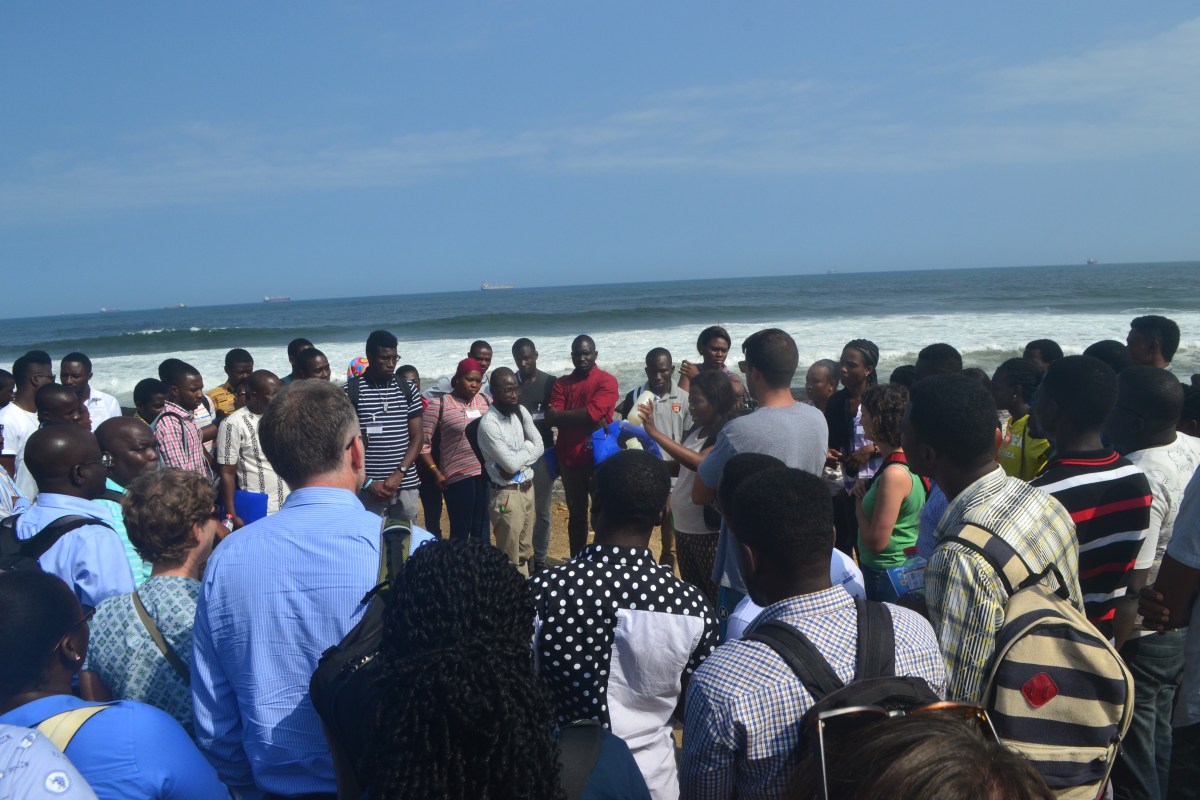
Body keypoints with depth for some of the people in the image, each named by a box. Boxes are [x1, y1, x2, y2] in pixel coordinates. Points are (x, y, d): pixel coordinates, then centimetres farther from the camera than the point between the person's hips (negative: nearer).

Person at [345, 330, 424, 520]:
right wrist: (367, 482, -9)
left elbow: (417, 436, 6)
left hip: (406, 486, 3)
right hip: (367, 488, -3)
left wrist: (399, 473, -7)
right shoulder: (350, 392, -2)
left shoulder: (408, 390, 7)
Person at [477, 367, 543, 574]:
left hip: (528, 489, 7)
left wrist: (519, 457, -13)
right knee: (510, 557, 3)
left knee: (525, 552, 18)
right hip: (507, 495, -7)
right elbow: (511, 464, -21)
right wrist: (527, 448, -3)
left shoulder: (521, 412, 4)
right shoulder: (488, 423, -19)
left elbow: (539, 448, 4)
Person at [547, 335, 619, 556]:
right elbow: (552, 418, -5)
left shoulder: (607, 381, -4)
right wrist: (587, 420, -16)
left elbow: (593, 412, -18)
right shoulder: (561, 383, 8)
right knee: (576, 515, 14)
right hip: (569, 459, 4)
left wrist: (559, 415, -5)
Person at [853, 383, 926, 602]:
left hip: (886, 574, -9)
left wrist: (859, 500, -10)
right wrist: (866, 486, -3)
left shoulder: (894, 474, -27)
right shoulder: (910, 460, 1)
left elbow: (876, 541, -24)